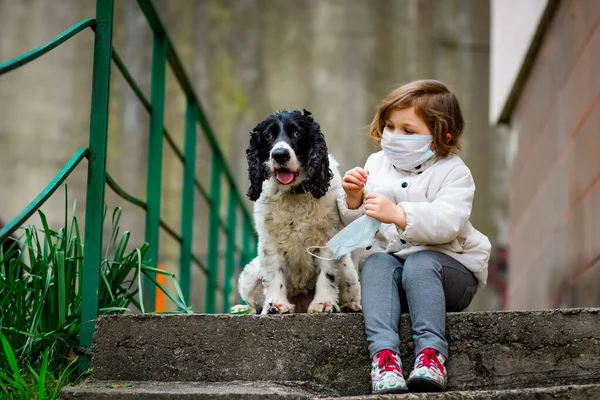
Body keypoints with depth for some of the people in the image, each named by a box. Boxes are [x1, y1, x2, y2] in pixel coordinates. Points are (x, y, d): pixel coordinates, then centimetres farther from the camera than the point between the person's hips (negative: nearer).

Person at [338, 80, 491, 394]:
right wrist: (353, 200, -14)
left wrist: (398, 214, -38)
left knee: (420, 264, -35)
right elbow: (359, 226, 9)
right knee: (376, 264, -29)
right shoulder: (377, 164, 11)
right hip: (389, 254, 4)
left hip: (446, 261, -3)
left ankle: (431, 353, -43)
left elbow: (446, 223, -25)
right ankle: (383, 352, -46)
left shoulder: (452, 172, -5)